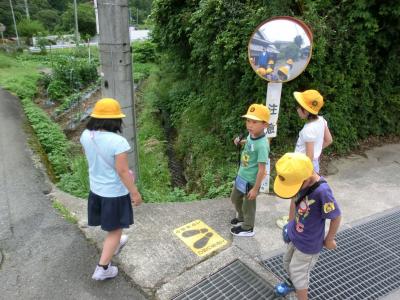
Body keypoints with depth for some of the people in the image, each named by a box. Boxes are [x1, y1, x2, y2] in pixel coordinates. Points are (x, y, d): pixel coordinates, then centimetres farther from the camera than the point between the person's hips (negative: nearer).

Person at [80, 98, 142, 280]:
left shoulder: (86, 135, -8)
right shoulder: (118, 142, -29)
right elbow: (122, 171, -24)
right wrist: (135, 192, -13)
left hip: (96, 188, 7)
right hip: (116, 192, -7)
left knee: (110, 224, 30)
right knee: (115, 229, 12)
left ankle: (114, 244, 54)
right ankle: (102, 268, 19)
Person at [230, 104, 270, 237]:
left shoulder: (262, 145, -31)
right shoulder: (252, 135, -7)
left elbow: (262, 170, -26)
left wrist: (255, 189, -20)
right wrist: (240, 141, 0)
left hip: (251, 181, -9)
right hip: (241, 176, 9)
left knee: (248, 205, 15)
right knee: (235, 198, 28)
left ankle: (247, 228, 40)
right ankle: (241, 218, 55)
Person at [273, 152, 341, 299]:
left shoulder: (322, 191, -37)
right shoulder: (300, 179, -17)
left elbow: (336, 217, -22)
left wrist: (329, 240, -7)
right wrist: (290, 224, 10)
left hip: (309, 243, -7)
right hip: (295, 235, 7)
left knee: (298, 273, 12)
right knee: (287, 263, 28)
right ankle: (292, 283, 58)